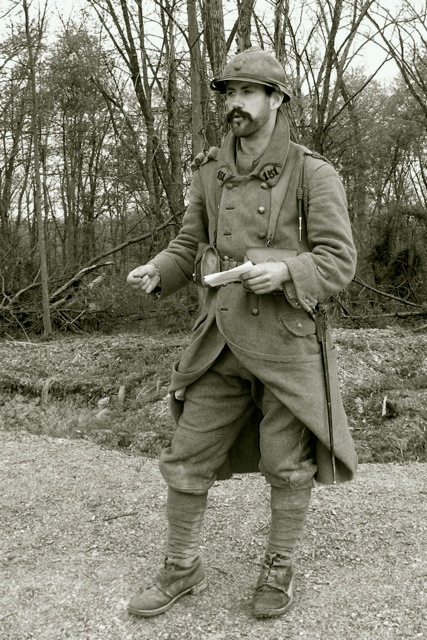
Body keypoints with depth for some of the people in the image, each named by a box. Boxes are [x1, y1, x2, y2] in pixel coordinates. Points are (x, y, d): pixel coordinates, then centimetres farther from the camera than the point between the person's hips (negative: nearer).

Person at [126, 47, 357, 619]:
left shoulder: (313, 174, -5)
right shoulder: (210, 174, 9)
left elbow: (338, 261, -8)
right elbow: (190, 247, 13)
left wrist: (283, 272, -26)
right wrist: (156, 272, -8)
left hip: (286, 341, -4)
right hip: (222, 340, 5)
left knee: (287, 464, 8)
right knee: (186, 459, 7)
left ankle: (279, 568, 31)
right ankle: (182, 570, 27)